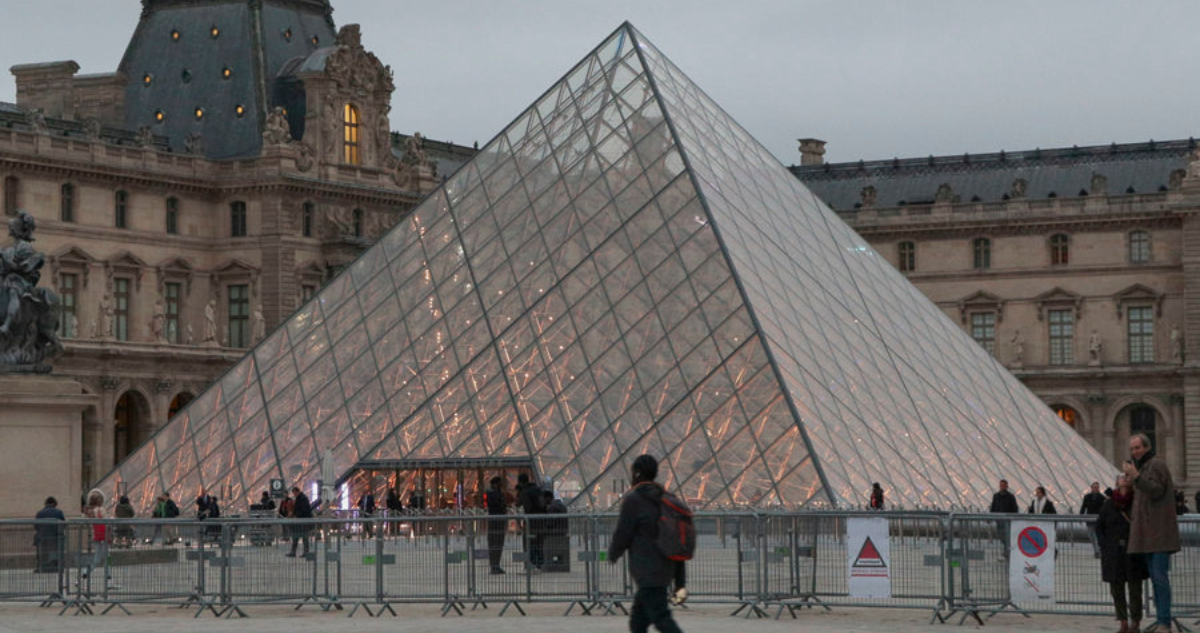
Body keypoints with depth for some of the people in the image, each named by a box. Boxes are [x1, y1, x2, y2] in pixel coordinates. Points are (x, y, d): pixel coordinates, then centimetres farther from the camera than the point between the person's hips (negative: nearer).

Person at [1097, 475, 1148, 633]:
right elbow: (1099, 526, 10)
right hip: (1113, 553, 2)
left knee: (1135, 588, -2)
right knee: (1116, 589, 2)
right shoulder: (1108, 504, 7)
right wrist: (1104, 546, -1)